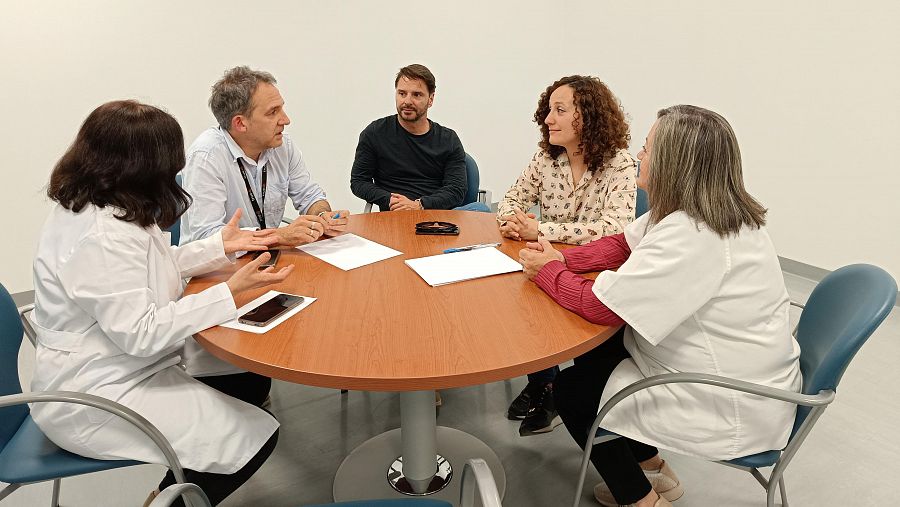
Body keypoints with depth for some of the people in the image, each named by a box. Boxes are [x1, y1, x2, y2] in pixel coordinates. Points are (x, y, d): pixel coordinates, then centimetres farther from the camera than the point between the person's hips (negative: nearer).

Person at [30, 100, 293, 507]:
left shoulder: (91, 208, 4)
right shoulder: (101, 238, -28)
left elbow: (148, 270, 15)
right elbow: (142, 333, -27)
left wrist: (219, 246, 8)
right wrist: (230, 291, -26)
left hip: (120, 370, 10)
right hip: (94, 403, -10)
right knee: (255, 435, -14)